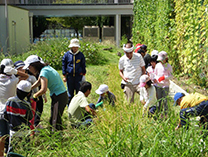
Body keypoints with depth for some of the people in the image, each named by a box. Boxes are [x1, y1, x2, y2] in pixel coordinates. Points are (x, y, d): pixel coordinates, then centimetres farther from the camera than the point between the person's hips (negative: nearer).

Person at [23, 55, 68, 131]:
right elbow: (39, 81, 26)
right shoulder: (46, 68, 10)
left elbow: (43, 90, -30)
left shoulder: (44, 72, -20)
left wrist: (35, 95, -12)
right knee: (52, 120, 18)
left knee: (55, 122, -5)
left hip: (59, 98, -10)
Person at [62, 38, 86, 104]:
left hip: (78, 76, 0)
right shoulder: (66, 54, 1)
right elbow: (63, 65, 6)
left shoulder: (81, 55, 4)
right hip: (69, 76, 0)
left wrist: (83, 75, 7)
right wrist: (64, 76, 2)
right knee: (70, 93, 7)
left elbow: (83, 66, 11)